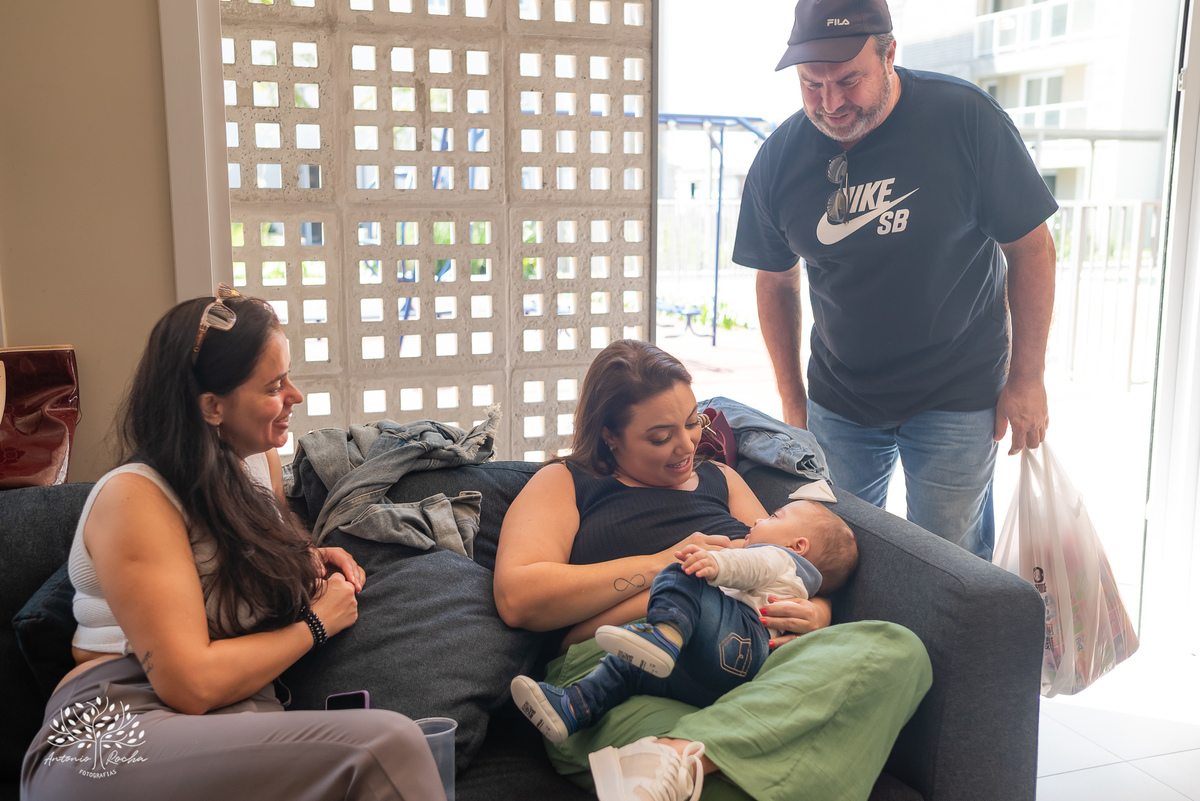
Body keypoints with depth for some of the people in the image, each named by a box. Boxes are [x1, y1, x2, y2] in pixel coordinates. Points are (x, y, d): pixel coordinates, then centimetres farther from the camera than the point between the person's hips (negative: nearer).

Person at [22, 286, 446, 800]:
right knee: (386, 746, -32)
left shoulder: (258, 459, 12)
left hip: (238, 719, 7)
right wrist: (316, 623, -6)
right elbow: (192, 685, -18)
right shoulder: (134, 499, -12)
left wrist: (310, 560, 13)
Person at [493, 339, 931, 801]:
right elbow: (517, 598, -1)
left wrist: (814, 615, -1)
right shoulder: (566, 483, 16)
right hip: (616, 675, -7)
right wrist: (662, 564, -5)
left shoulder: (720, 480, 31)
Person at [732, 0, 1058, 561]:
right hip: (838, 400, 3)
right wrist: (792, 399, 7)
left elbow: (1030, 248, -7)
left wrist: (1027, 378, -6)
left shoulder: (965, 119, -15)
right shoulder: (778, 159, -7)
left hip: (956, 398, -2)